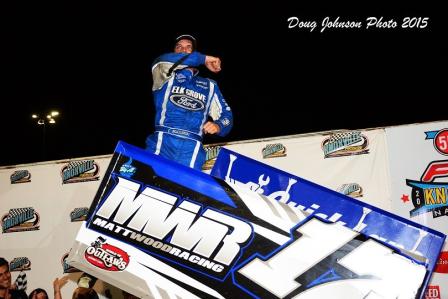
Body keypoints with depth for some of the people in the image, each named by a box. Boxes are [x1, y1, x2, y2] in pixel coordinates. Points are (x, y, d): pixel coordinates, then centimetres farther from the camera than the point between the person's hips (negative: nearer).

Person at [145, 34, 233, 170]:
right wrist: (204, 59, 1)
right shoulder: (166, 78, 18)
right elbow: (163, 62, -5)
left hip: (191, 152, 1)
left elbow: (225, 114, 21)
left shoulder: (209, 86, 25)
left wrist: (218, 126, -4)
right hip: (162, 145, -1)